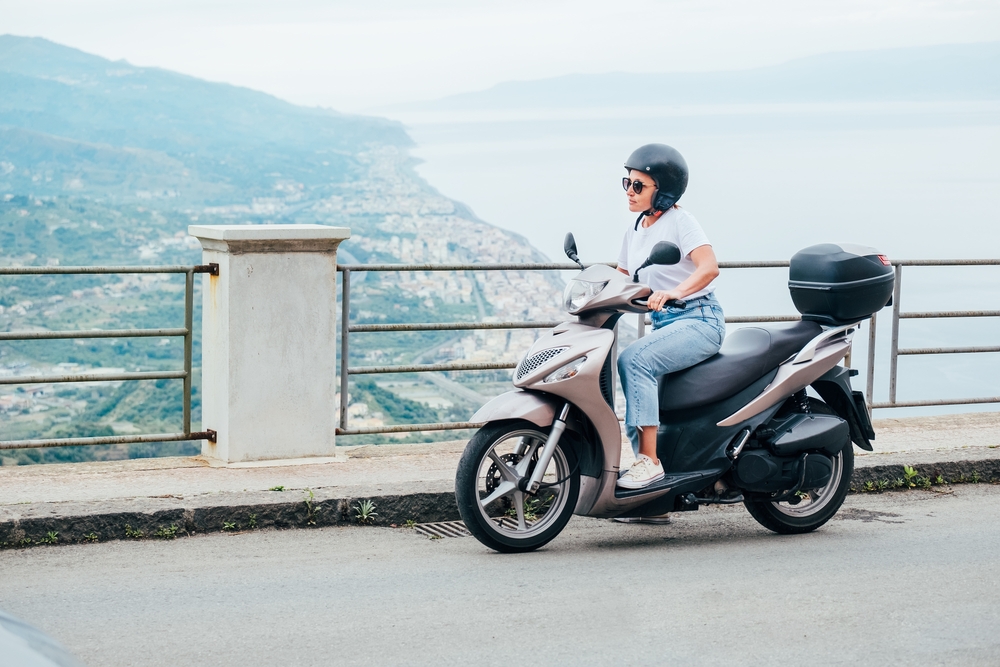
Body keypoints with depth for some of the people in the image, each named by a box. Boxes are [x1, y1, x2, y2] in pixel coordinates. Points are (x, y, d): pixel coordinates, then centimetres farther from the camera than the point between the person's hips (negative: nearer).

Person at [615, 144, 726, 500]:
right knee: (637, 401, -2)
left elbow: (709, 266, -25)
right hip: (663, 323, 9)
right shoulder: (634, 232, 14)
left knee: (632, 360, -29)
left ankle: (649, 459, -30)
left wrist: (675, 291, -42)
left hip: (699, 320, -9)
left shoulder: (679, 220, -10)